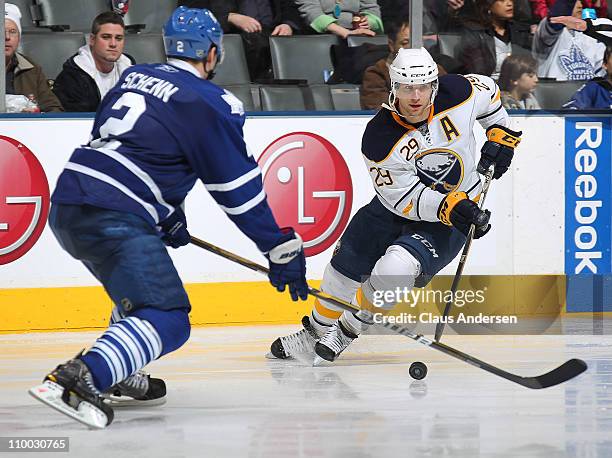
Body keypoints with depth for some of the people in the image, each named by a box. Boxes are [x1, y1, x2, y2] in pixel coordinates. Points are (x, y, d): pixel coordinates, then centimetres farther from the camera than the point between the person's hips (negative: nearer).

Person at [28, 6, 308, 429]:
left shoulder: (135, 78, 21)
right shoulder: (207, 103, -1)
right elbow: (239, 189, -1)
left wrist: (166, 215, 34)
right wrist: (283, 250, 5)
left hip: (67, 205, 9)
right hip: (112, 218, -9)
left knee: (146, 289, 30)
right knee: (167, 321, -14)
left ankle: (112, 374, 25)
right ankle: (73, 381, -33)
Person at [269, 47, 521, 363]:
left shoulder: (457, 93, -21)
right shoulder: (379, 140, -25)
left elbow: (488, 91, 5)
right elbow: (407, 200, -21)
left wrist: (500, 134, -1)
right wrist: (450, 208, -34)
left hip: (459, 206, -1)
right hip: (398, 204, 1)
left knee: (395, 270, -25)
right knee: (345, 268, 8)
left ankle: (347, 330, 1)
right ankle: (316, 331, 38)